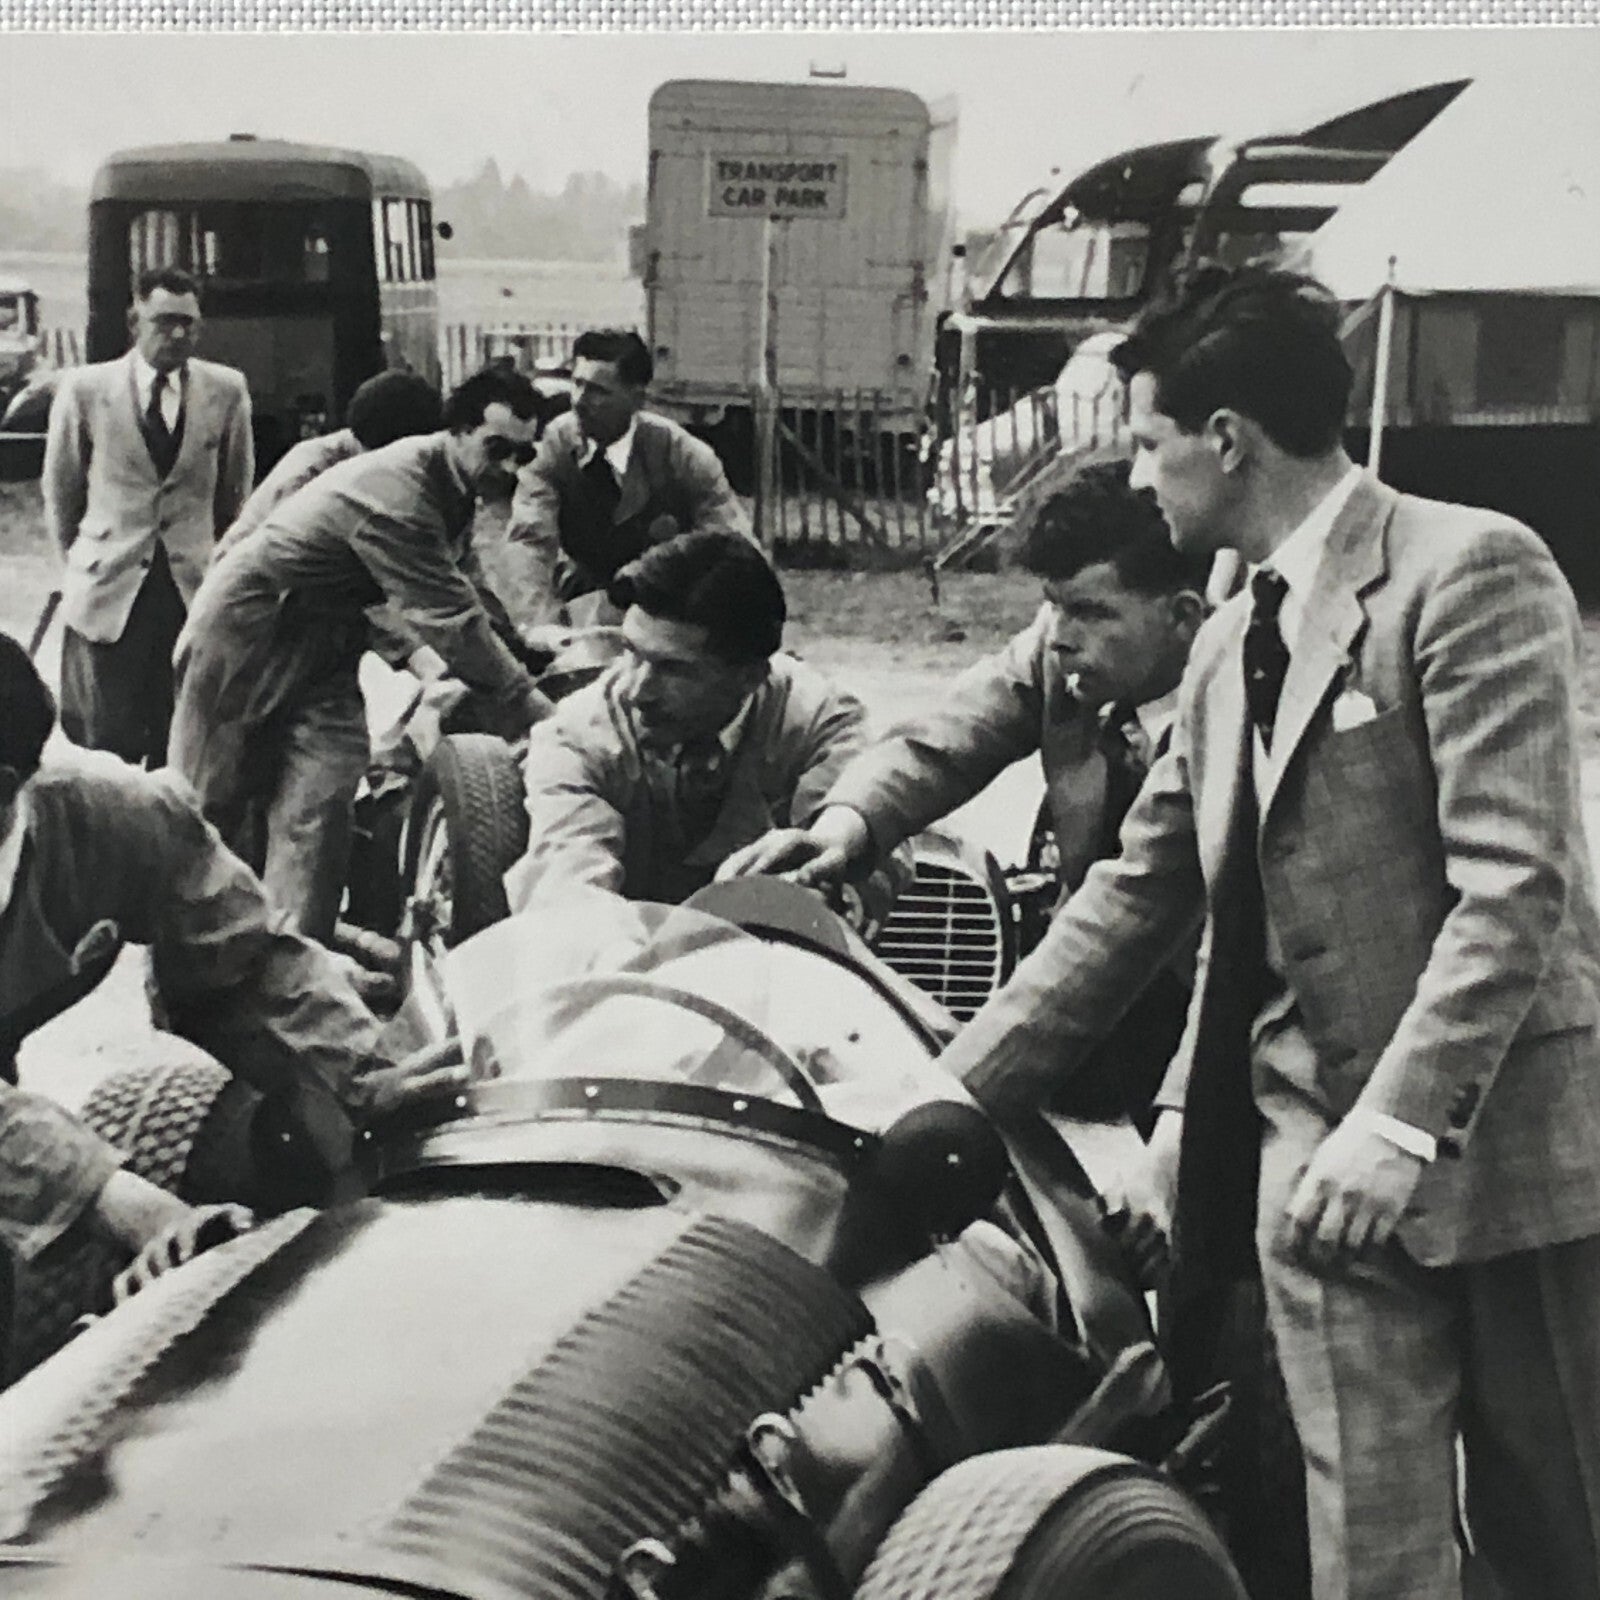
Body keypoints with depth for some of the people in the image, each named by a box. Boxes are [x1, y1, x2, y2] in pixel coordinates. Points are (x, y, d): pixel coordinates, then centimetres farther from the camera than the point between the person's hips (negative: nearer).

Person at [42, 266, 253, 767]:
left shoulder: (226, 390, 1)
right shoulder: (85, 389, -2)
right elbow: (61, 488, 10)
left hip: (196, 591, 1)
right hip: (109, 593, -1)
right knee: (109, 746, 0)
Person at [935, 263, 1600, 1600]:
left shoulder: (1469, 567, -8)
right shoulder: (1231, 645, 16)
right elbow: (1133, 900, 17)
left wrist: (1404, 1122, -22)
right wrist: (954, 1094, 14)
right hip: (1317, 1161, 6)